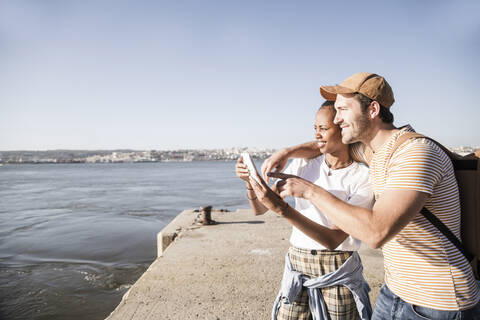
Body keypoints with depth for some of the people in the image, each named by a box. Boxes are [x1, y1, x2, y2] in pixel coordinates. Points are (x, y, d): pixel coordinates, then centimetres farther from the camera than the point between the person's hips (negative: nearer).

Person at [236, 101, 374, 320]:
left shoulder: (363, 177, -12)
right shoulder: (303, 164, 0)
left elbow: (334, 240, -20)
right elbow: (259, 209, 2)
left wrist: (281, 208, -30)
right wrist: (251, 180, -19)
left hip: (337, 270, -3)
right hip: (297, 263, 3)